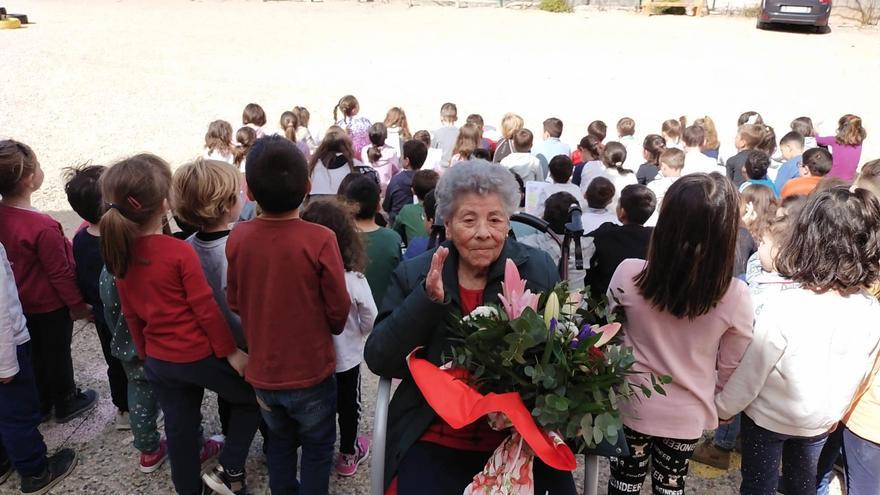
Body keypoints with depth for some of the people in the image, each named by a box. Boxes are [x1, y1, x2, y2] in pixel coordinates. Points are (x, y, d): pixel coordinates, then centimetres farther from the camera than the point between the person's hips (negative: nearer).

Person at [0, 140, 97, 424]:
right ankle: (66, 404, 34)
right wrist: (79, 305, -8)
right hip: (50, 305, -7)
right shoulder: (43, 227, -31)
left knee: (34, 354, 23)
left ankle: (40, 405, 40)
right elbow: (60, 273, -22)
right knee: (58, 354, 14)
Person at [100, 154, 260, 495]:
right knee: (252, 399, 16)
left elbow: (131, 314, 7)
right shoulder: (179, 251, -21)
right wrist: (231, 352, -8)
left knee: (179, 429, 19)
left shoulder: (120, 254, -2)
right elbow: (206, 309, -18)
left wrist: (146, 354, 20)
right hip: (200, 355, -6)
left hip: (159, 361, 6)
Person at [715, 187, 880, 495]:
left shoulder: (781, 309, -33)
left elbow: (750, 374, -21)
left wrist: (722, 409, -3)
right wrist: (834, 411, 18)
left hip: (769, 418, -4)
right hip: (821, 422, 4)